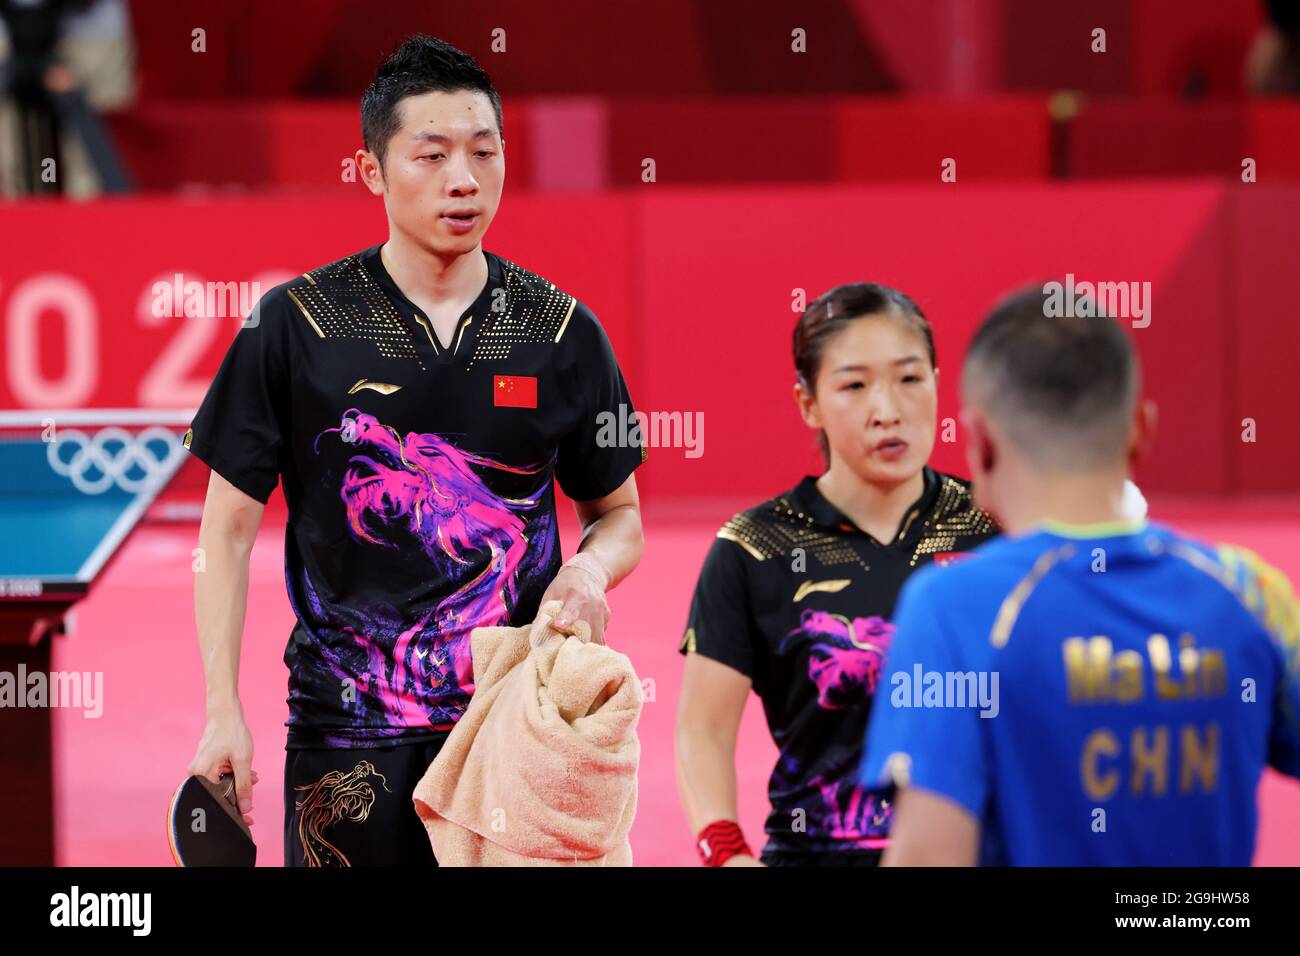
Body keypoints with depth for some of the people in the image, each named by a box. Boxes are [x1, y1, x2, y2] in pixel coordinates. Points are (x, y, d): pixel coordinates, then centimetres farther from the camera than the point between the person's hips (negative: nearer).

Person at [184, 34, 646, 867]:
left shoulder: (563, 331, 5)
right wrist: (224, 714, -6)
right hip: (347, 730, -1)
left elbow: (619, 515, 15)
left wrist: (590, 569, -8)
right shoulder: (295, 325, -1)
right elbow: (229, 527, 2)